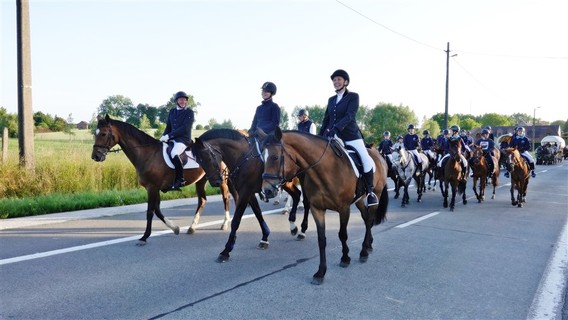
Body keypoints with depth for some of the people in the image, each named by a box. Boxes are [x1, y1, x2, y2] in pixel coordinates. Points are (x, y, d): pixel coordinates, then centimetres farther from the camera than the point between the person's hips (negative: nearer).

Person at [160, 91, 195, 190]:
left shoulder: (189, 112, -3)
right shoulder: (172, 111, 15)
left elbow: (185, 128, -13)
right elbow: (168, 126, 15)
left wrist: (169, 135, -18)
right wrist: (164, 136, -5)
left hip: (183, 139, -7)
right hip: (172, 138, 7)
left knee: (174, 154, -32)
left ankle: (180, 180, -21)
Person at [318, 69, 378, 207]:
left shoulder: (353, 96, -1)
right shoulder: (331, 100, 15)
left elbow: (350, 115, -15)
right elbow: (326, 119, 17)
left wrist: (336, 128, -30)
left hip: (350, 135, -5)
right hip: (333, 136, 5)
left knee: (366, 160, -18)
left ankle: (370, 191, 1)